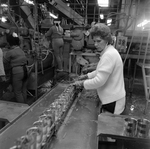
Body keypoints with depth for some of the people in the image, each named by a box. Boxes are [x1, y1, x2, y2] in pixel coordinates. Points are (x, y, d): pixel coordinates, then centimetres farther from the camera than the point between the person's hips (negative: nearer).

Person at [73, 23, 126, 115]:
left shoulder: (109, 55, -25)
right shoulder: (108, 52, 9)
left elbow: (99, 81, -28)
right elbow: (101, 72, 21)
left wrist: (82, 83, -14)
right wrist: (87, 76, 13)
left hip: (113, 102, -10)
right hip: (111, 98, 10)